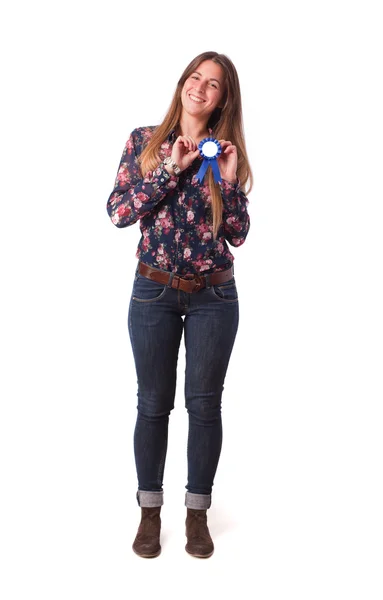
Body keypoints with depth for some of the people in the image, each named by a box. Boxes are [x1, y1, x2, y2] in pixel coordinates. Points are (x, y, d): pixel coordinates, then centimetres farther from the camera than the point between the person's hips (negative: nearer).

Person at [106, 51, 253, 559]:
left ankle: (198, 511, 24)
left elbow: (238, 235, 0)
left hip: (214, 294, 1)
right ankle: (150, 509, 25)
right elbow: (118, 211, -9)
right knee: (154, 403, 7)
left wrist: (227, 179, -13)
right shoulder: (145, 140, 2)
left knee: (205, 403, 7)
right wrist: (172, 168, -15)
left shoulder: (228, 152, 4)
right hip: (154, 291, -1)